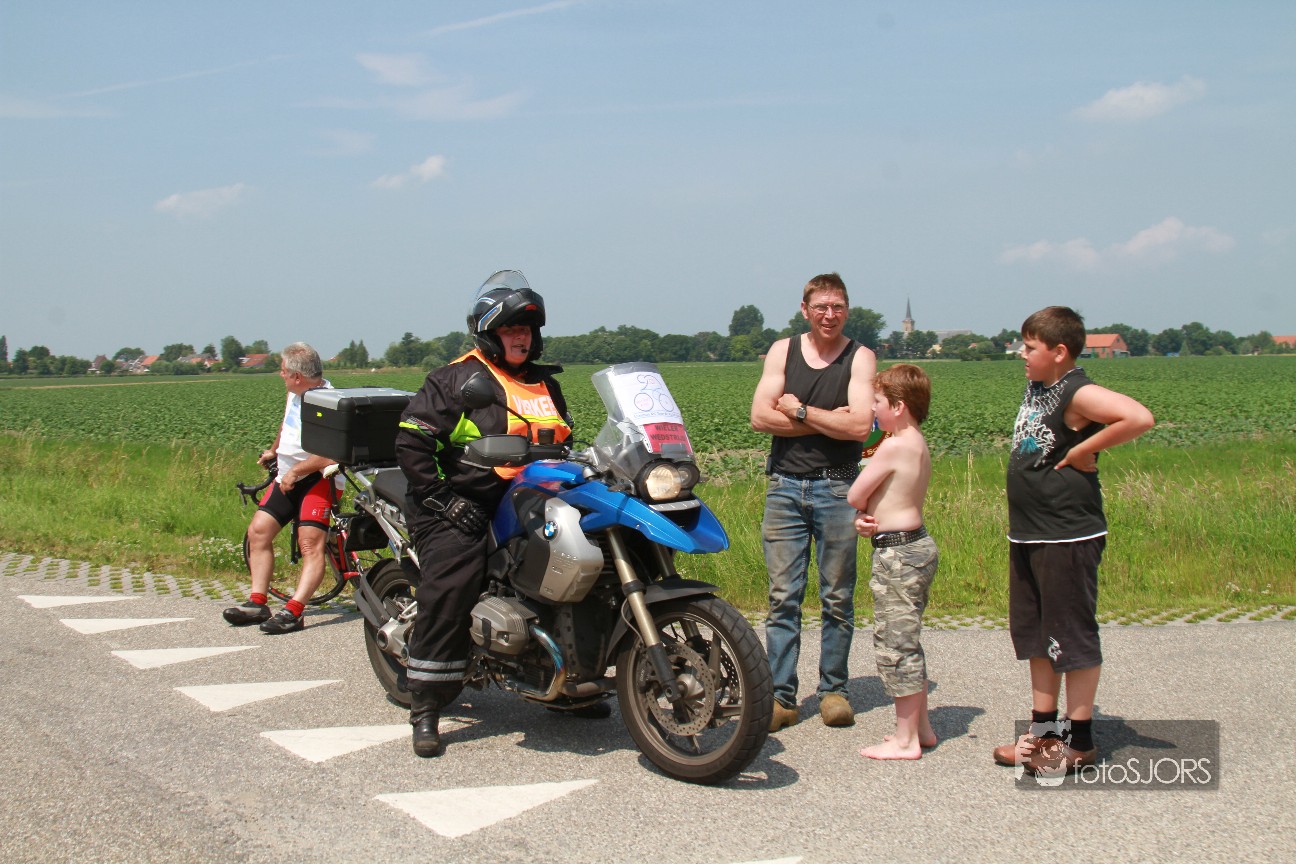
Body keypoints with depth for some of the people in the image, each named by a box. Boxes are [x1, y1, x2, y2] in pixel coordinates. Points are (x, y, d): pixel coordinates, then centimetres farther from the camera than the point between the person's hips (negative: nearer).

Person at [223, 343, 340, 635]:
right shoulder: (296, 392, 6)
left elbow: (329, 456, -29)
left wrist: (296, 471, -23)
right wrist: (274, 451, 40)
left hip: (318, 479, -9)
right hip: (287, 476, 9)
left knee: (311, 543, -17)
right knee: (258, 531, 3)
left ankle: (294, 611, -23)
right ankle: (257, 604, 6)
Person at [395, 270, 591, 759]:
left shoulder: (545, 384, 20)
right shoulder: (456, 379, -2)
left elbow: (563, 442, 29)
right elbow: (411, 440, -9)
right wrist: (439, 497, -16)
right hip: (464, 510, -6)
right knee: (449, 590, -23)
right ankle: (426, 709, -16)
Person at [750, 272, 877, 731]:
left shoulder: (860, 357, 2)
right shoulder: (783, 351, 8)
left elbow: (860, 425, -12)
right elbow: (760, 417, -4)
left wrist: (799, 410, -8)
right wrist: (827, 422, -8)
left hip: (838, 488, -1)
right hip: (785, 485, 1)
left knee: (837, 598, 5)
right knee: (783, 597, 0)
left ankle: (833, 689, 18)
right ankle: (781, 696, 4)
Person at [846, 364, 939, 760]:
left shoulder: (893, 447, -18)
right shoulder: (918, 444, 12)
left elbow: (855, 496, -14)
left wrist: (864, 511, 8)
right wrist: (869, 517, -7)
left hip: (896, 553, -10)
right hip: (918, 545, 10)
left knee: (894, 645, -4)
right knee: (906, 642, 19)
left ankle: (905, 740, 2)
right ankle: (921, 727, 27)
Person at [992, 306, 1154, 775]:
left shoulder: (1077, 394, -16)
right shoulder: (1036, 387, 10)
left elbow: (1139, 418, -32)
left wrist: (1083, 451, -21)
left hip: (1068, 536, -9)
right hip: (1027, 534, 9)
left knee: (1072, 637, 1)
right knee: (1035, 635, 16)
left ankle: (1078, 741, 12)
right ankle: (1043, 731, 27)